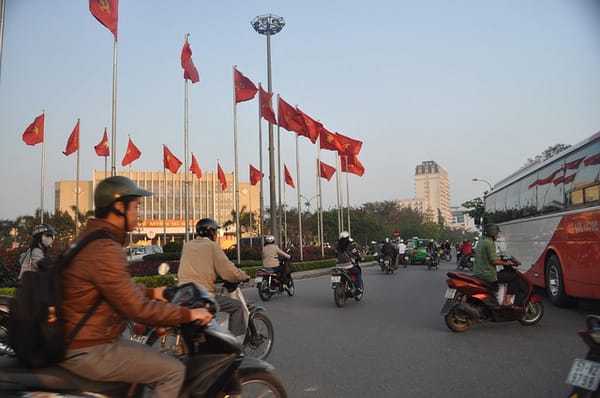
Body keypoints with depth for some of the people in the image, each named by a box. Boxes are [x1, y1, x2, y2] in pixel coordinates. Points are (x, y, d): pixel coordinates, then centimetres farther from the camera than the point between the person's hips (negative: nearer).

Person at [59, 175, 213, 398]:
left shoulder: (90, 238, 9)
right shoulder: (104, 250, -24)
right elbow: (138, 309, -26)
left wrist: (152, 293, 18)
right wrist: (188, 314, -18)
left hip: (75, 341, 11)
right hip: (88, 352, -11)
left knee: (153, 357, 26)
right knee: (173, 371, -9)